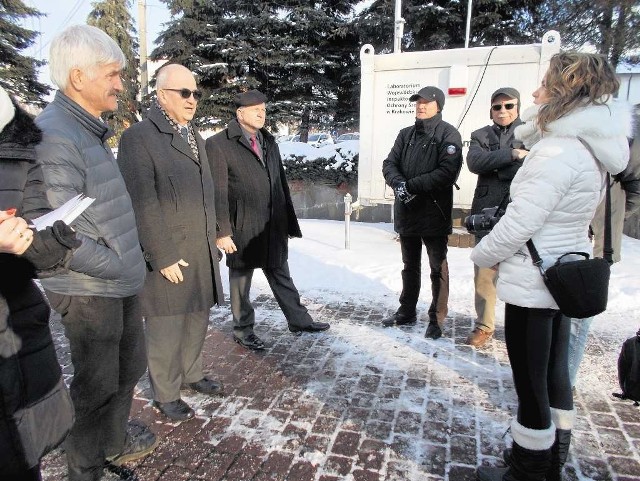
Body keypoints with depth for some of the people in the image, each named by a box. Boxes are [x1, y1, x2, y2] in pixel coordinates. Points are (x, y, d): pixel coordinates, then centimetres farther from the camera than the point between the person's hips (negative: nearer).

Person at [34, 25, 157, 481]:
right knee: (97, 385, 10)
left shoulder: (90, 131, 10)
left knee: (130, 368, 23)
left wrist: (132, 263, 12)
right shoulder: (54, 137, -20)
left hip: (122, 284, 9)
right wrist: (117, 267, -14)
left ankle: (114, 440, 46)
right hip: (90, 290, -9)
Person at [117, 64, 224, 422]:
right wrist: (163, 257, -17)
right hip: (168, 255, -7)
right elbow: (143, 205, -16)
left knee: (197, 319, 17)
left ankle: (192, 373, 37)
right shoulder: (139, 137, -10)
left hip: (203, 253, 7)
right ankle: (165, 395, 24)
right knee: (166, 329, 6)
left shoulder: (196, 137, 15)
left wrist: (213, 240, 14)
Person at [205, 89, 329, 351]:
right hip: (242, 228, -5)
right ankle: (243, 330, 28)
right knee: (241, 279, 11)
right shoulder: (219, 144, -8)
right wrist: (222, 231, -16)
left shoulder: (269, 142, 13)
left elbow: (281, 183, 12)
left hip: (274, 226, 6)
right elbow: (217, 192, -12)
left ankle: (298, 319, 32)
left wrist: (290, 221, 11)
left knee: (281, 275, 18)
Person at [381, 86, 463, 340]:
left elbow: (447, 172, -18)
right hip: (406, 212, 6)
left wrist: (411, 186, -19)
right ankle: (407, 311, 32)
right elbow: (389, 164, 5)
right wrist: (398, 184, -15)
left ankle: (437, 319, 18)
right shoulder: (406, 134, 12)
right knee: (410, 266, 18)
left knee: (438, 268, 6)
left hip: (434, 213, -6)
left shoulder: (448, 134, -6)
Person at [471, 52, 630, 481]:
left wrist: (483, 255, -8)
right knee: (555, 374, 21)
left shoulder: (558, 151, -21)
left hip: (531, 284, -10)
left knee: (531, 385, 5)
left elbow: (519, 223, -20)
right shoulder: (587, 145, 8)